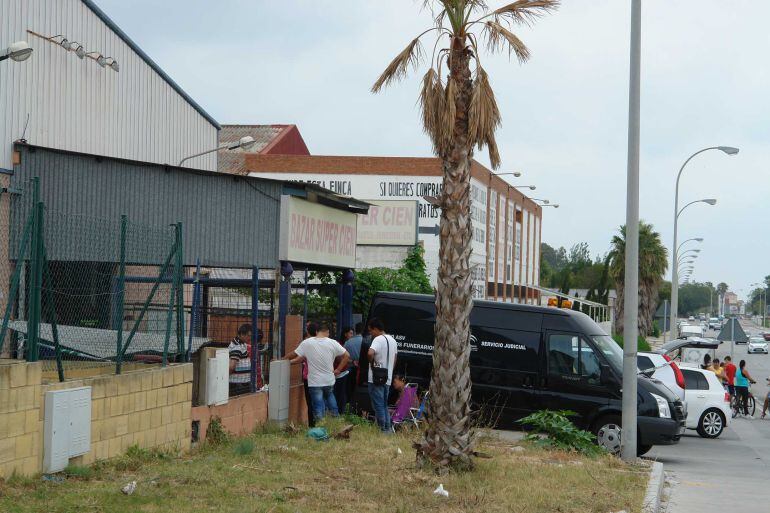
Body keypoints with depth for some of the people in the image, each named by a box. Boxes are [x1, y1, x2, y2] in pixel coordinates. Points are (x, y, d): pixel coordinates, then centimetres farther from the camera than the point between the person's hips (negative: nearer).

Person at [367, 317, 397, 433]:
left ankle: (382, 429, -1)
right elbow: (394, 359, 21)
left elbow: (370, 353, -34)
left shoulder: (378, 340, -16)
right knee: (384, 405, 16)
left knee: (378, 406, -1)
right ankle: (388, 428, 15)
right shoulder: (392, 340, 13)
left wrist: (371, 363, -16)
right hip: (388, 379, 8)